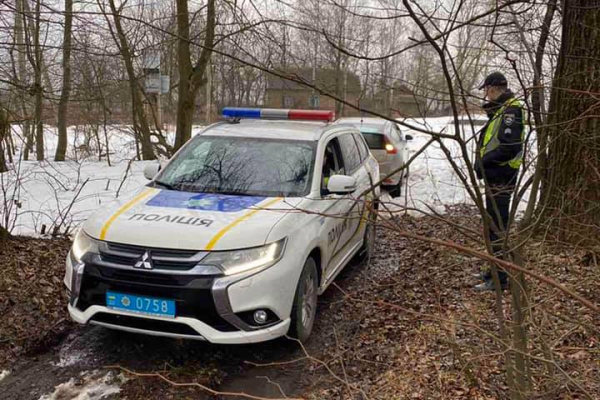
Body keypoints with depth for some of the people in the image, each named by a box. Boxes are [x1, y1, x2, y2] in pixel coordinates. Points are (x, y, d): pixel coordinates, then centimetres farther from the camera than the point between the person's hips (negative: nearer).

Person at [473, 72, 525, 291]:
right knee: (495, 224, 18)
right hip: (495, 177, 10)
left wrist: (484, 162, -16)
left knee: (497, 226, -7)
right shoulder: (500, 111, 16)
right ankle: (496, 270, 30)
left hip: (500, 178, -10)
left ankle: (500, 278, -1)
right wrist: (483, 163, 8)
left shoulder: (510, 110, -15)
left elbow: (509, 146, -25)